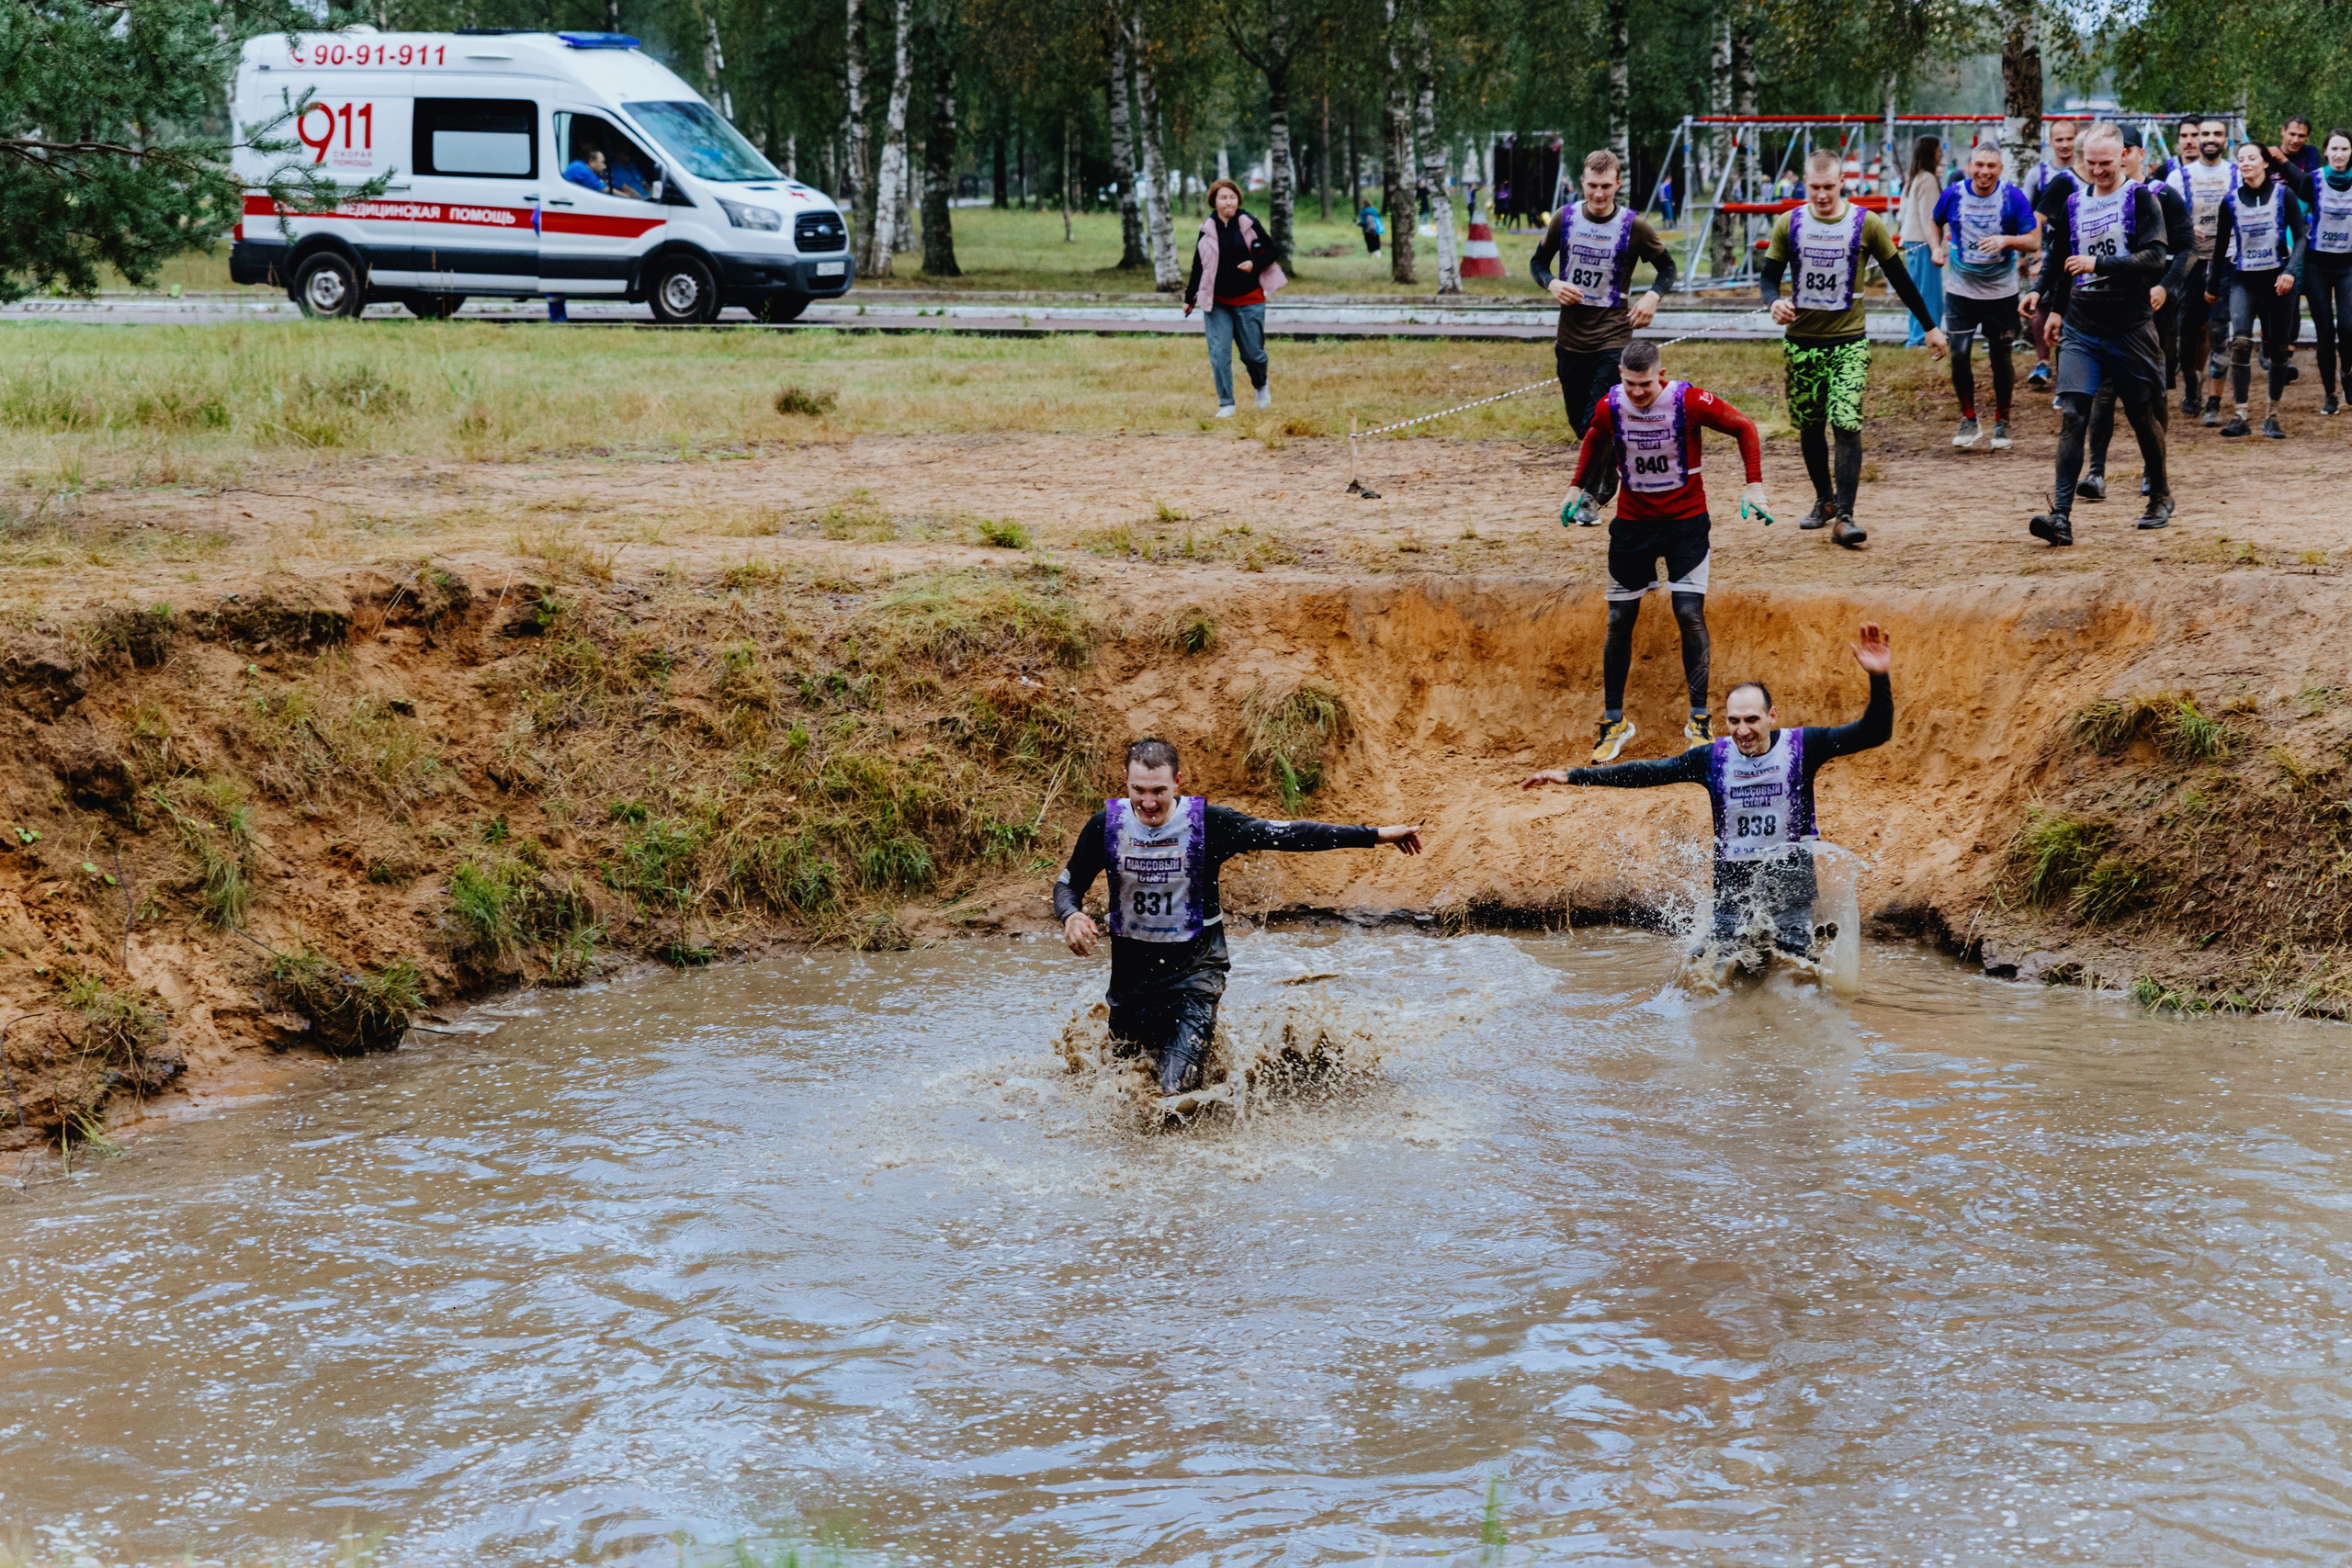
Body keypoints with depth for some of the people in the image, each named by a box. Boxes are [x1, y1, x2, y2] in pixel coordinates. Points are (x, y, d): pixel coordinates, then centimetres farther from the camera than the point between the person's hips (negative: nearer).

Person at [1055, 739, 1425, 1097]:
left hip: (1194, 966, -3)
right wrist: (1071, 916, -21)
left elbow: (1287, 835, -11)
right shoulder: (1106, 826, -10)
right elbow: (1068, 885, 3)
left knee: (1177, 1089, -14)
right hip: (1132, 969, 3)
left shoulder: (1207, 823, -15)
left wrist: (1375, 835, -12)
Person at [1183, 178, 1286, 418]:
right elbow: (1198, 265, 10)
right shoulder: (1208, 229, 2)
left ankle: (1261, 386, 36)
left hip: (1248, 301, -1)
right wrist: (1189, 297, 11)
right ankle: (1226, 404, 2)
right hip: (1217, 302, 1)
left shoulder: (1249, 224, -3)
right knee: (1219, 354, -7)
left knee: (1253, 353, 4)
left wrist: (1254, 264, -15)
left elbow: (1270, 252, 4)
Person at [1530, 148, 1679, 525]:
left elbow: (1667, 267, 6)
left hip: (1613, 335, -4)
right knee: (1579, 421, 13)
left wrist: (1652, 296, -14)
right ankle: (1609, 476, 37)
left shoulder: (1633, 226, -6)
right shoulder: (1565, 218, 0)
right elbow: (1538, 261, 12)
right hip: (1570, 336, 4)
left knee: (1600, 421, -12)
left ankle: (1589, 497, -1)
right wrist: (1552, 284, -9)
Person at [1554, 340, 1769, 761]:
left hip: (1686, 520, -3)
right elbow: (1595, 441, 15)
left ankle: (1699, 719, 0)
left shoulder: (1690, 402, -19)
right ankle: (1614, 721, 16)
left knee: (1690, 613, -12)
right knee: (1619, 620, 3)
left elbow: (1744, 428, -8)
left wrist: (1754, 485, -16)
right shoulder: (1609, 407, -10)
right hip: (1632, 521, 3)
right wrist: (1578, 487, 10)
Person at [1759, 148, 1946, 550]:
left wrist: (1930, 327, 9)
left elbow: (1899, 278, 4)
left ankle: (1843, 517, -16)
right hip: (1802, 341, 3)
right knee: (1809, 426, 11)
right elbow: (1770, 276, 4)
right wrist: (1774, 302, -20)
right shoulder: (1789, 225, 0)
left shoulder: (1866, 224, -4)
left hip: (1848, 342, -3)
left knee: (1847, 425, -14)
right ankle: (1825, 500, 32)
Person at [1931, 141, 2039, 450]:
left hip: (2001, 292, -1)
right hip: (1960, 289, 1)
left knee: (2000, 358, 6)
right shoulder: (1954, 194, -5)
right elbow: (1935, 221, 16)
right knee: (1959, 355, -6)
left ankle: (2001, 423, 23)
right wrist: (1938, 248, 0)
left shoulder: (2013, 197, -11)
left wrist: (2006, 240, -28)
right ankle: (1969, 420, 11)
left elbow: (2035, 241, -11)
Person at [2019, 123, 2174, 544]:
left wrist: (2099, 264, -21)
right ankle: (2061, 515, -18)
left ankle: (2161, 496, 33)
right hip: (2081, 328, 3)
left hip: (2130, 327, -3)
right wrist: (2049, 300, 11)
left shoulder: (2141, 200, -4)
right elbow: (2058, 258, 24)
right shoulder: (2074, 203, 10)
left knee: (2142, 416, 10)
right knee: (2072, 415, -11)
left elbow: (2155, 257, -16)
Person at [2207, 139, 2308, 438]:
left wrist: (2291, 271, -18)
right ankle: (2240, 416, -17)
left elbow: (2299, 237, -2)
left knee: (2278, 348, 5)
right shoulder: (2231, 200, 3)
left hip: (2278, 278, 0)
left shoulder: (2283, 195, -3)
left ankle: (2272, 416, 17)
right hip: (2244, 279, 0)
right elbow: (2221, 244, 12)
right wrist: (2213, 286, 18)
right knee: (2240, 341, -18)